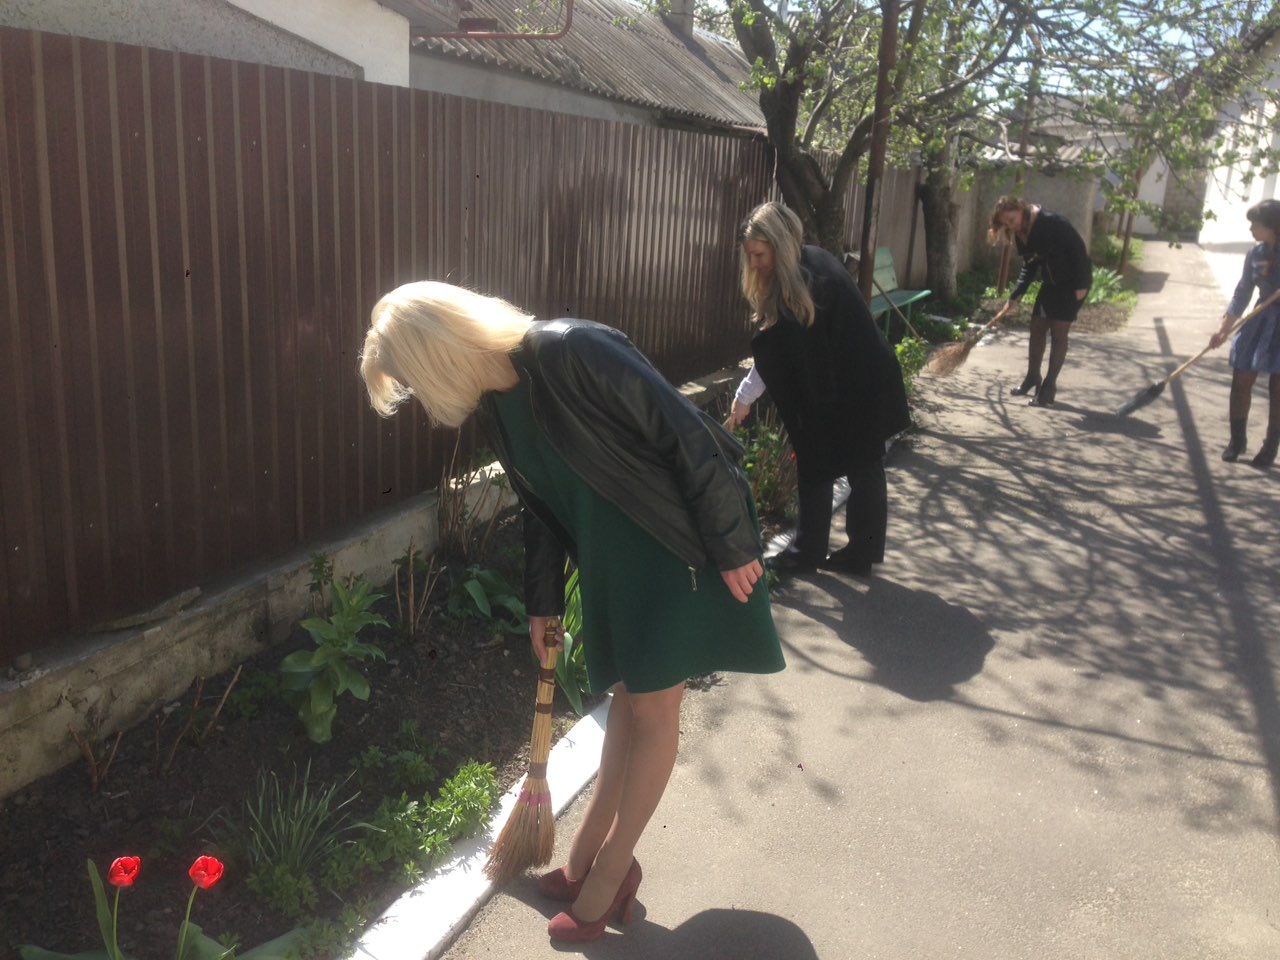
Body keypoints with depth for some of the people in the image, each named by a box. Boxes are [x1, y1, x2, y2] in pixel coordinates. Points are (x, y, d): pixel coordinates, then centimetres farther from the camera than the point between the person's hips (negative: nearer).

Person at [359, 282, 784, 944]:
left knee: (651, 705, 3)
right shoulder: (497, 407, 1)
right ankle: (587, 854, 30)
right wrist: (543, 603, 19)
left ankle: (611, 868, 18)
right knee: (628, 694, 18)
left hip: (680, 543, -7)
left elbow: (688, 436, -23)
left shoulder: (574, 351, -26)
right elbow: (542, 509, 14)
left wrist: (732, 546, -18)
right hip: (610, 560, 7)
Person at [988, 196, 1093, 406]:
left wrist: (1082, 284, -23)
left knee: (1058, 333, -6)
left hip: (1073, 282, -8)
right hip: (1051, 282, 8)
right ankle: (1032, 378, 25)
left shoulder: (1052, 223, -24)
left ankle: (1049, 386, 1)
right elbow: (1029, 267, 9)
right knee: (1037, 328, 10)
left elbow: (1078, 247, -23)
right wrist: (1015, 295, 0)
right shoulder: (1021, 235, 0)